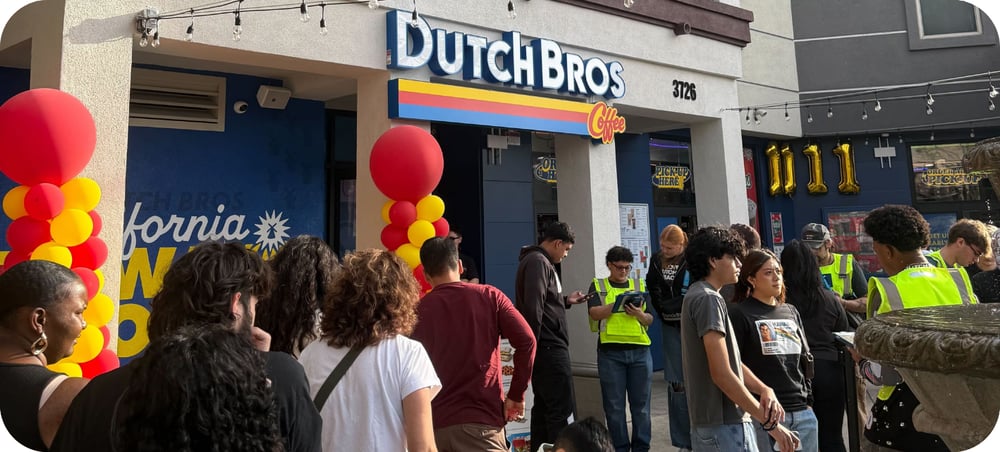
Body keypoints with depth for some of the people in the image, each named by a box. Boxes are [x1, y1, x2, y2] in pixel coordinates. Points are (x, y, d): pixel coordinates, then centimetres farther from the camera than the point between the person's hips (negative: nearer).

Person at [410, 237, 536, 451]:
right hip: (481, 420, -2)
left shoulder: (418, 310, 2)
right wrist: (516, 395, 0)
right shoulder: (489, 296, 1)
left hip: (434, 423, 2)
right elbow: (526, 341, -9)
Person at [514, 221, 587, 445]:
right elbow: (533, 307, -24)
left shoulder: (539, 261, 18)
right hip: (548, 347, -11)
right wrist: (533, 346, -19)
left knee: (544, 406, 15)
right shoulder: (538, 262, -14)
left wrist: (566, 301, 16)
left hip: (546, 347, 11)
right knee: (563, 410, -7)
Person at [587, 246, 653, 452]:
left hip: (640, 350, 2)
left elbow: (650, 319, 10)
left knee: (641, 404, 7)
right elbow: (594, 313, -8)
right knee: (614, 405, 4)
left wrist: (639, 314, -12)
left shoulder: (639, 285, 13)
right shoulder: (598, 285, 7)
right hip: (610, 352, -2)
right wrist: (617, 303, -21)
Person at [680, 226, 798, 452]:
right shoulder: (708, 299, -16)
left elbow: (732, 362, 12)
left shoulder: (696, 296, 14)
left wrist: (765, 390, -5)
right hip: (725, 426, -9)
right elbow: (722, 374, -21)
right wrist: (770, 423, -16)